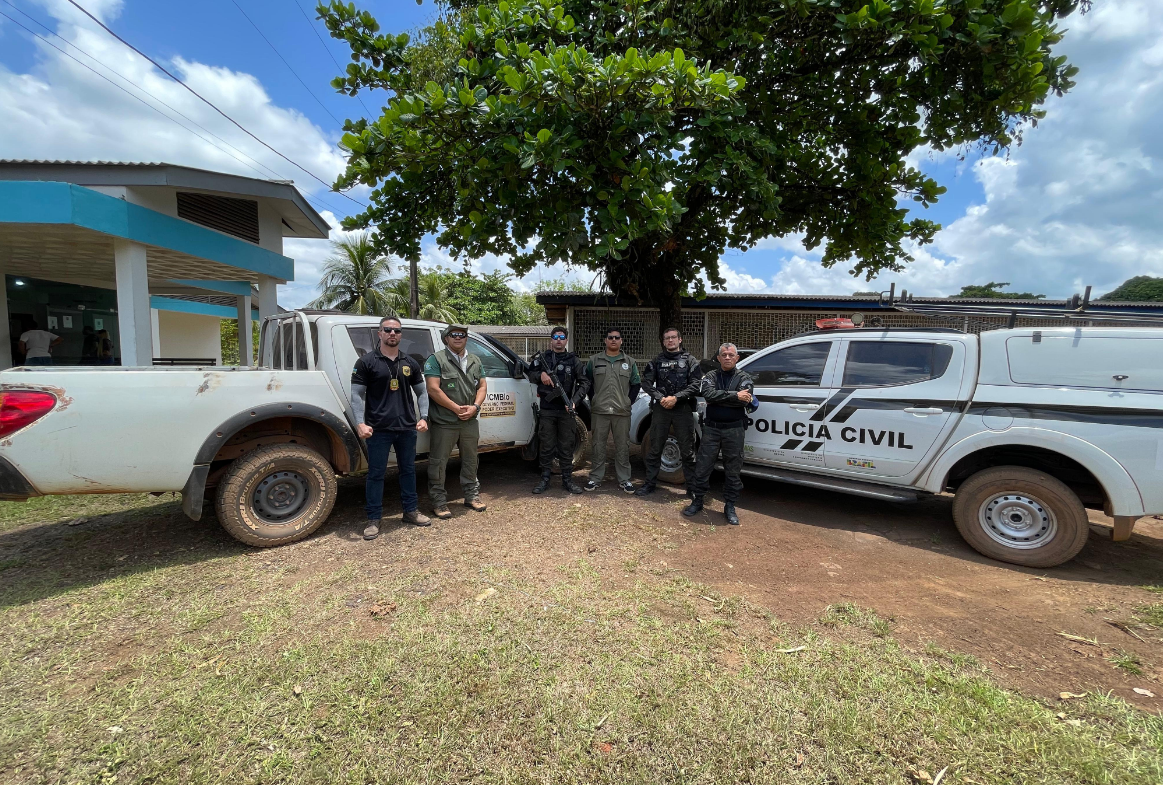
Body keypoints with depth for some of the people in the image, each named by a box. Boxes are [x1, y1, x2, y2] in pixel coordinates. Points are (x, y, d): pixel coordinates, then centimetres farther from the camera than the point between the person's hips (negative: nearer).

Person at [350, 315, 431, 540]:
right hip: (378, 429, -4)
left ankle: (411, 511, 28)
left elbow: (422, 392, 13)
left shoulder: (410, 363, 9)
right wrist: (360, 423, -17)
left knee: (408, 470, 14)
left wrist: (423, 417, 0)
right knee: (376, 474, 4)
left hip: (407, 428, 4)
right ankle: (374, 519, 16)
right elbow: (357, 394, -5)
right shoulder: (366, 361, -2)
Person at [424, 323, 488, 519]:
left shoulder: (475, 361, 13)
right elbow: (433, 389, -13)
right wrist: (457, 408, -16)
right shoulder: (436, 359, -5)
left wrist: (474, 407, -8)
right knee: (438, 462, 0)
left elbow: (482, 386, 11)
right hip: (444, 422, -5)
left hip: (470, 422, 5)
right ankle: (439, 501, 11)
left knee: (470, 460, 16)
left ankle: (472, 495, 29)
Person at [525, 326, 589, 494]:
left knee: (567, 446, 6)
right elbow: (529, 374, 13)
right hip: (546, 409, 0)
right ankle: (545, 480, 16)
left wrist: (574, 401, -10)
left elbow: (584, 382, 3)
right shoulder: (542, 358, 7)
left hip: (566, 410, 0)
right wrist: (540, 374, -10)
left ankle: (567, 480, 16)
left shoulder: (574, 360, 6)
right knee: (546, 447, 5)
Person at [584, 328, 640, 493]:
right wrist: (593, 401, 1)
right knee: (598, 446, 6)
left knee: (622, 447, 5)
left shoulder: (629, 362, 9)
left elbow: (636, 384, 11)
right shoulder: (594, 361, 7)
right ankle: (595, 479, 15)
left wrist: (629, 401, 1)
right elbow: (587, 382, 8)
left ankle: (624, 480, 15)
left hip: (622, 412, 0)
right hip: (599, 411, 0)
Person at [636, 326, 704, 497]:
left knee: (687, 450, 3)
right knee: (655, 448, 6)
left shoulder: (690, 360, 7)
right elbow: (646, 383, 3)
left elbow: (696, 384, -4)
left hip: (683, 409, -2)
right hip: (660, 408, 2)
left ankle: (692, 487, 12)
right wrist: (660, 398, -12)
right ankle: (650, 483, 17)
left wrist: (676, 398, -14)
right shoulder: (656, 361, 12)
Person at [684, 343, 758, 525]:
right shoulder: (710, 377, 5)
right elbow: (708, 394, -15)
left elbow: (744, 400, -16)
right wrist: (734, 396, -18)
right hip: (712, 428, 1)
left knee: (733, 470, 7)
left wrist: (718, 397, -14)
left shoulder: (744, 378, 2)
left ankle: (730, 507, 20)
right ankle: (697, 501, 20)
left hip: (734, 430, -1)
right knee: (702, 467, 5)